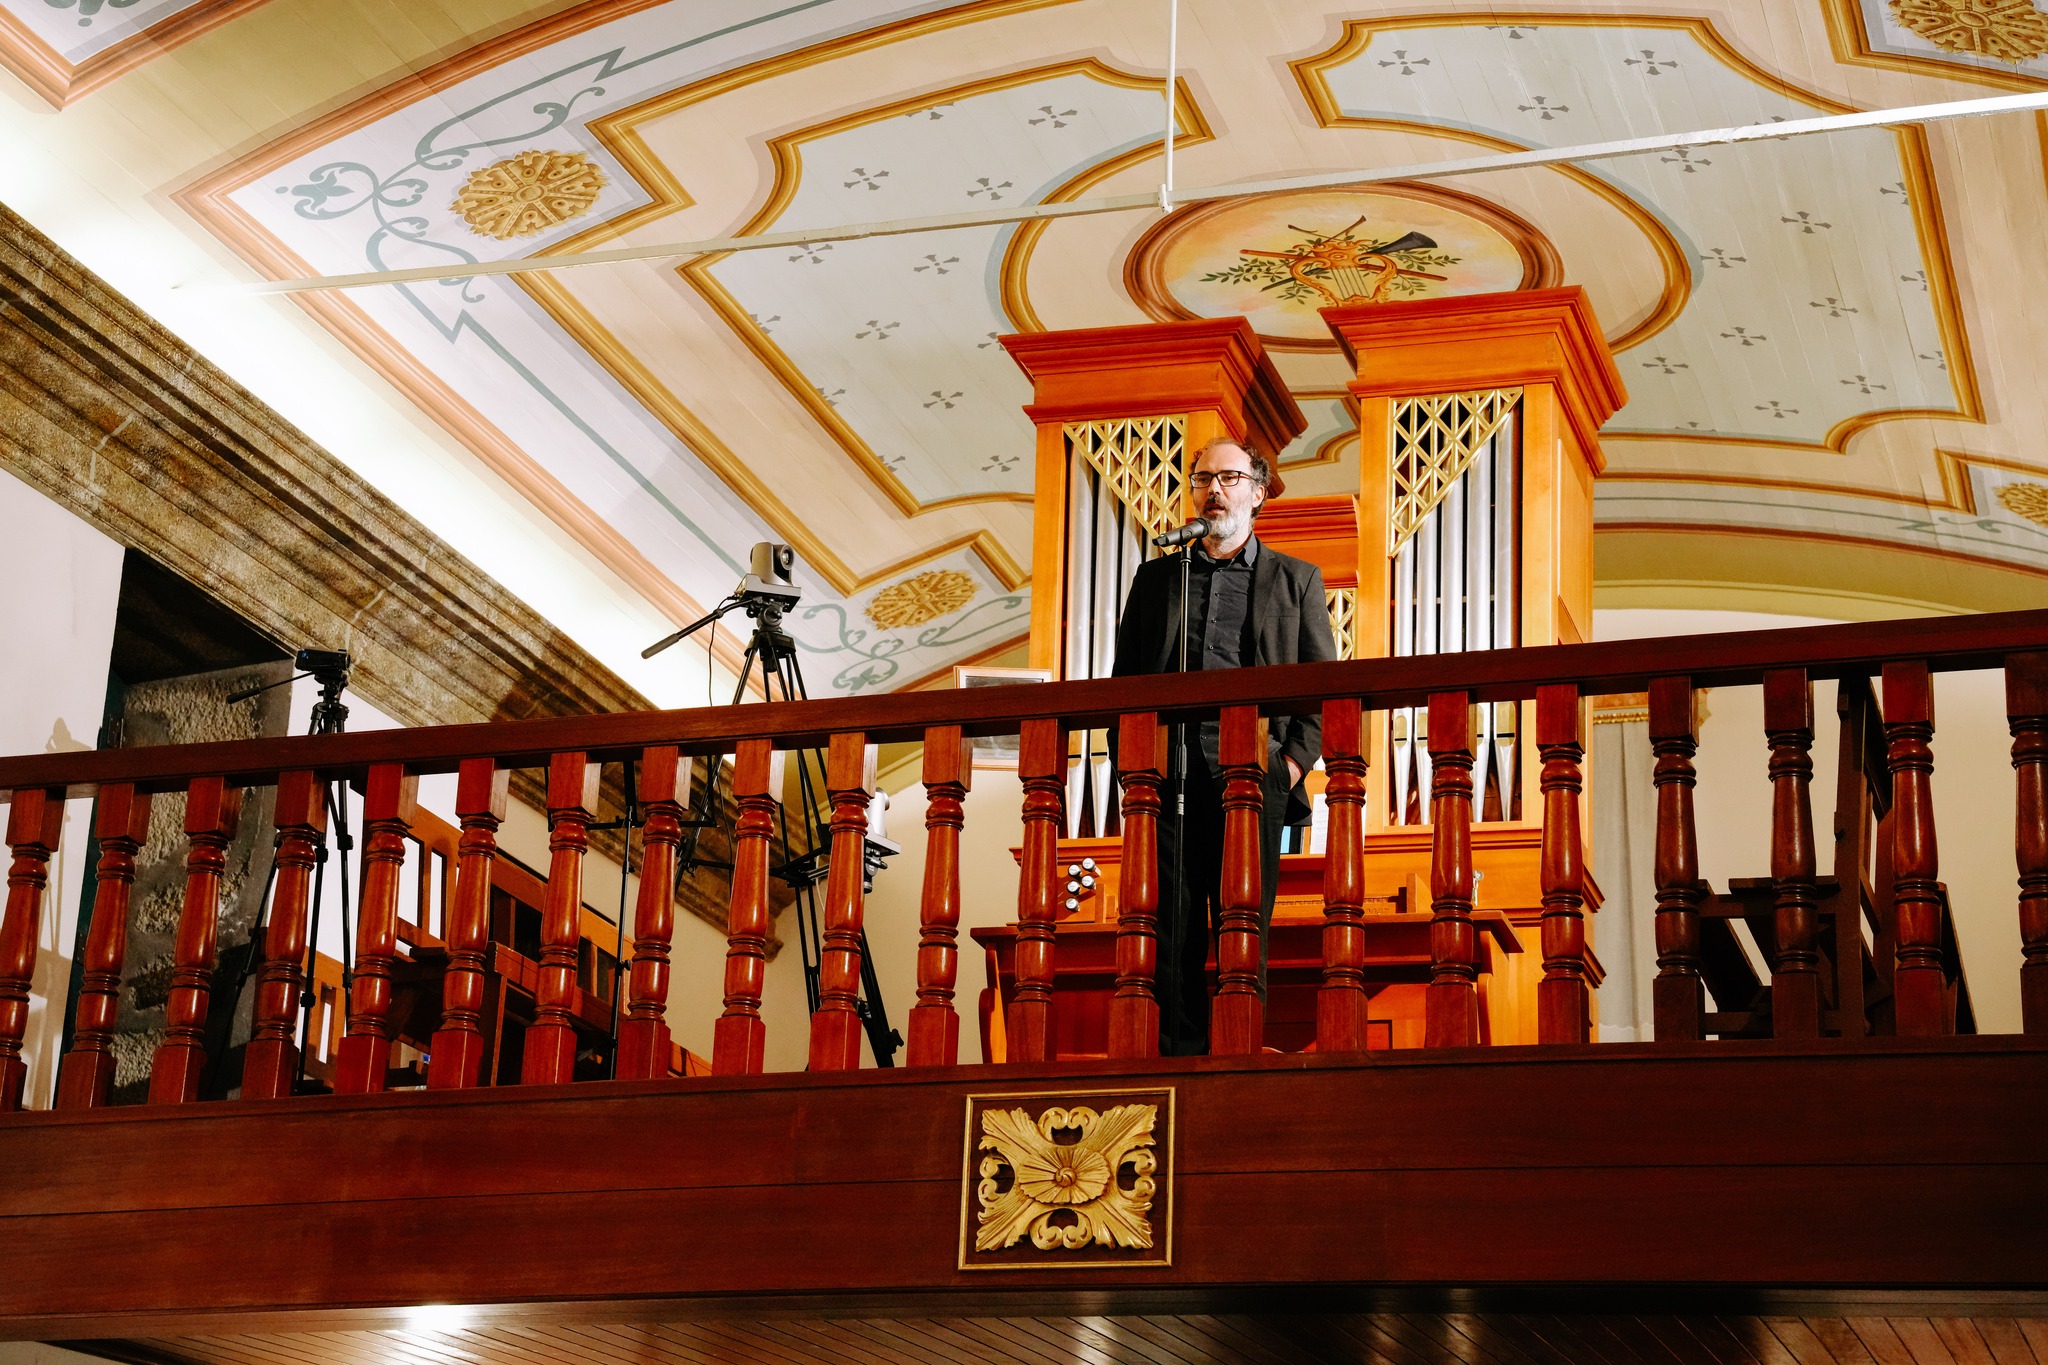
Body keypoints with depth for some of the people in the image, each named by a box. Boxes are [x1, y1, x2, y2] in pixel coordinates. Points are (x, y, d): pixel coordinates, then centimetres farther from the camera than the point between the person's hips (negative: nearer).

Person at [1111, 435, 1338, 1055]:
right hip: (1168, 779, 2)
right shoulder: (1156, 576, 19)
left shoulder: (1297, 580, 14)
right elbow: (1125, 675, 15)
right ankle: (1180, 1057, 0)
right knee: (1173, 932, -2)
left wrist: (1295, 760, -5)